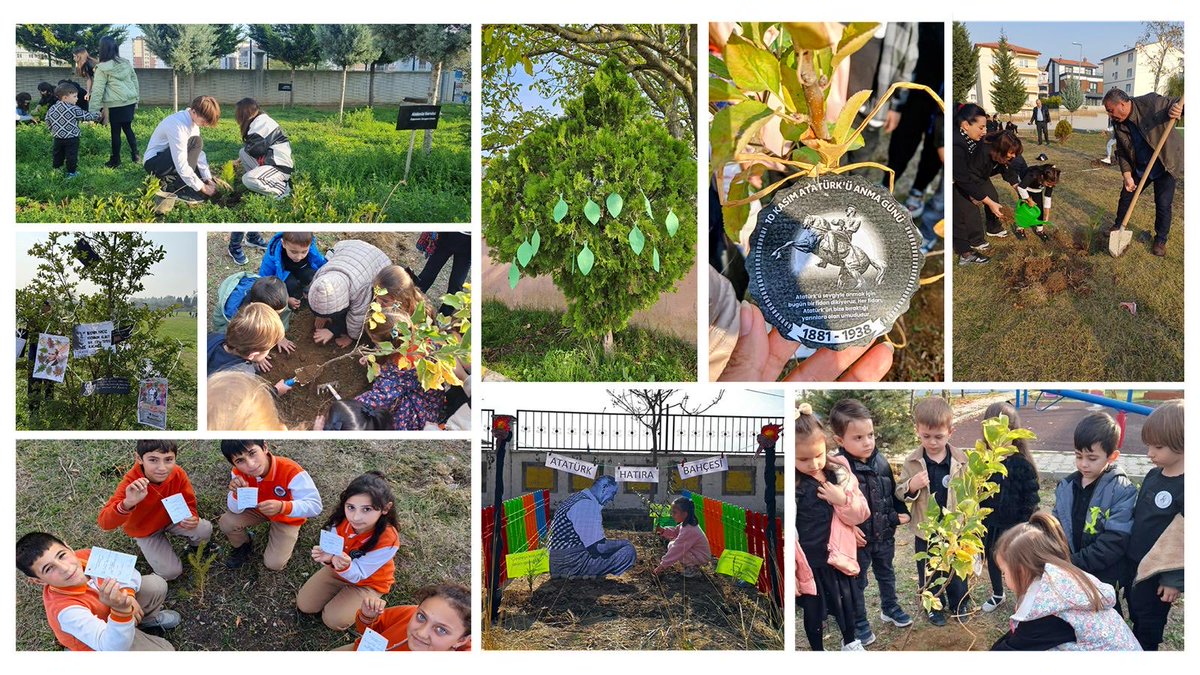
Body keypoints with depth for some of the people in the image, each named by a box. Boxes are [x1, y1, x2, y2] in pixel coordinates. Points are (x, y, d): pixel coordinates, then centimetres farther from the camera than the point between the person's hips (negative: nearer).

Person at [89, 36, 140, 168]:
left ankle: (115, 160, 12)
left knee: (115, 131, 4)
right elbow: (135, 81, 14)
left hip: (115, 105, -5)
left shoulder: (102, 68, -8)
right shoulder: (126, 63, 8)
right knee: (128, 128, 16)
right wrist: (136, 101, 22)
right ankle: (135, 156, 16)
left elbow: (98, 89, -8)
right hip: (130, 101, 5)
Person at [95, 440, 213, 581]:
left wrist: (192, 518, -36)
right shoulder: (132, 483, -36)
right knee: (171, 572, -12)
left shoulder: (178, 474, -27)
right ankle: (146, 544, 18)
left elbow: (189, 503, -11)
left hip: (170, 518, 2)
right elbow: (104, 523, -43)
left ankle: (194, 545, 15)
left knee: (205, 529, -22)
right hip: (144, 530, -2)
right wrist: (127, 504, -63)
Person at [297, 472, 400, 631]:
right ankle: (341, 591, 24)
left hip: (368, 583, -4)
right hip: (338, 569, 4)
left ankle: (363, 605, 13)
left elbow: (357, 575, -31)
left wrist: (346, 567, -55)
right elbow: (331, 549, -17)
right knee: (304, 605, 2)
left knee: (334, 620, -15)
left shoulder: (388, 541, -38)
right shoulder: (342, 519, -27)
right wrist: (327, 558, -42)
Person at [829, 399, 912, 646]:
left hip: (884, 534, 5)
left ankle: (890, 608, 48)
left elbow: (893, 492, 9)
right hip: (857, 539, -5)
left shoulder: (881, 462, -6)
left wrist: (901, 513, 3)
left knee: (886, 574, 26)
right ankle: (859, 622, 29)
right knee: (857, 582, 12)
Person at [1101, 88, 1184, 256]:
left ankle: (1160, 240, 16)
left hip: (1166, 164, -5)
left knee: (1163, 204, -2)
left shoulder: (1150, 103, -23)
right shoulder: (1119, 125, -6)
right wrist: (1127, 176, -10)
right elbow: (1122, 152, 0)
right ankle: (1118, 226, 37)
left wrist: (1178, 108, -41)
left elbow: (1179, 104, -16)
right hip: (1140, 168, 5)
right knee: (1126, 196, 12)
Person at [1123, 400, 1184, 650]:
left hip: (1157, 575, -7)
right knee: (1137, 619, 21)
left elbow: (1184, 538, -20)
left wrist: (1175, 581, -17)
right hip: (1133, 564, 7)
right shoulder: (1154, 475, 3)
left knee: (1148, 628, 9)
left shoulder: (1184, 487, -21)